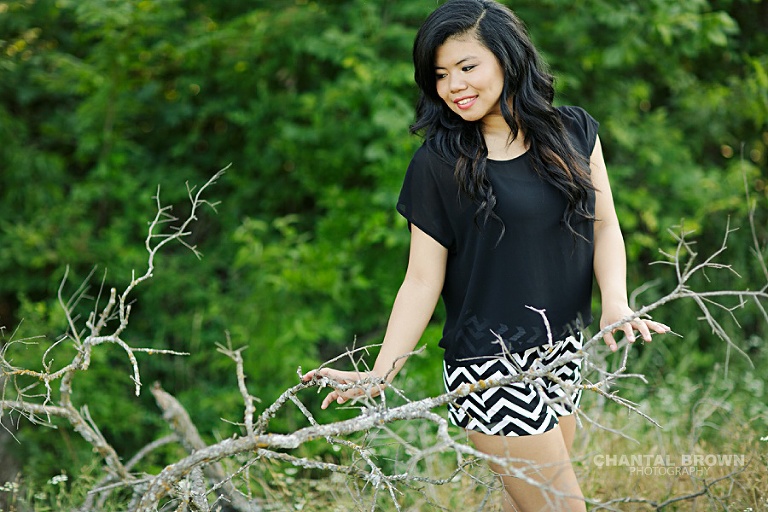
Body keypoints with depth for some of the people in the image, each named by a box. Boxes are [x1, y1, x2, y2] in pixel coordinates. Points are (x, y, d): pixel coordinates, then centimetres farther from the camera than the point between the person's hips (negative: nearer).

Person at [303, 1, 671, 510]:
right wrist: (379, 376, -16)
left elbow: (604, 224, 7)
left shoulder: (574, 133, 3)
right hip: (492, 367, -4)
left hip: (563, 353, 5)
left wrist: (616, 302, -12)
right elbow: (423, 279, -7)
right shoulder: (437, 163, -8)